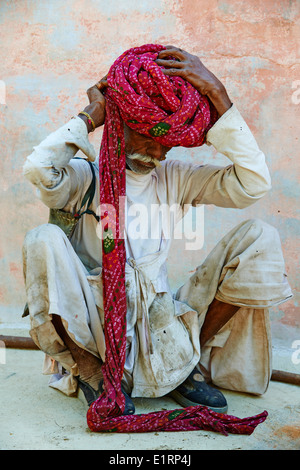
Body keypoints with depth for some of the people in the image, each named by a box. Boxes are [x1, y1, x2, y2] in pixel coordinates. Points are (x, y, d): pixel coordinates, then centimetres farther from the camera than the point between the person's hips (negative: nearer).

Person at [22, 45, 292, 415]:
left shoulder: (175, 178, 7)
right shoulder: (87, 176, -1)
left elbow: (253, 182, -7)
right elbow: (38, 170, -25)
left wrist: (217, 93, -10)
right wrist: (91, 117, -10)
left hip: (161, 319, 3)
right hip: (90, 327, -2)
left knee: (259, 237, -8)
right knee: (44, 240, -29)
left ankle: (190, 359, -1)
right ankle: (89, 370, -8)